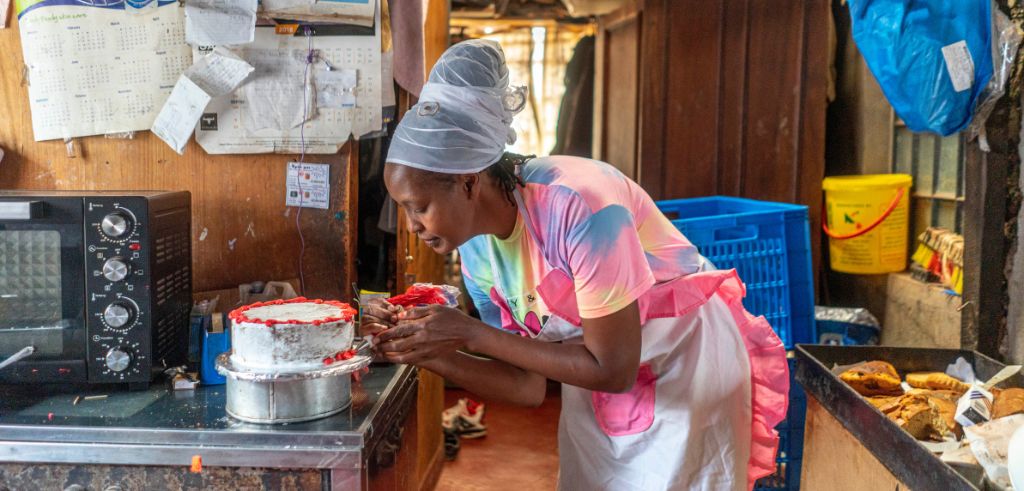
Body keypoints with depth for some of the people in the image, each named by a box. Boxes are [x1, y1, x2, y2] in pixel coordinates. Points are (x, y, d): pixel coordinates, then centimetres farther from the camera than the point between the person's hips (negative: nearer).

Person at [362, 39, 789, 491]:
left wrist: (471, 333, -27)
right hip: (596, 389, 6)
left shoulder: (577, 207, -32)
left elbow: (612, 370, -26)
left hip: (689, 373, -6)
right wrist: (428, 353, -18)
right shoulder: (477, 251, -10)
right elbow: (529, 386, -4)